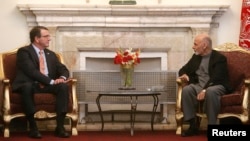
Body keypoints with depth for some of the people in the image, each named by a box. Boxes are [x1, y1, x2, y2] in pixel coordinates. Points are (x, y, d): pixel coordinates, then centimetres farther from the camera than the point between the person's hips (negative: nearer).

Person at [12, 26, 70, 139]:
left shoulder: (51, 54, 18)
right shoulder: (24, 51, -4)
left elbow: (63, 69, 13)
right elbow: (31, 71, -18)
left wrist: (62, 78, -12)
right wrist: (51, 81, -23)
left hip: (47, 86, 5)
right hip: (29, 85, -5)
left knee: (64, 86, -23)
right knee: (27, 86, -40)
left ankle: (60, 126, -24)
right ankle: (33, 127, -30)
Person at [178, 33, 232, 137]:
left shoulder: (219, 58, -7)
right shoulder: (196, 57, 13)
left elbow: (216, 78, -18)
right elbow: (184, 69, 22)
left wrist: (205, 90, -31)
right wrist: (184, 74, -3)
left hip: (216, 86, -5)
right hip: (199, 85, 5)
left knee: (210, 92, -41)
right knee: (186, 90, -28)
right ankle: (193, 125, -23)